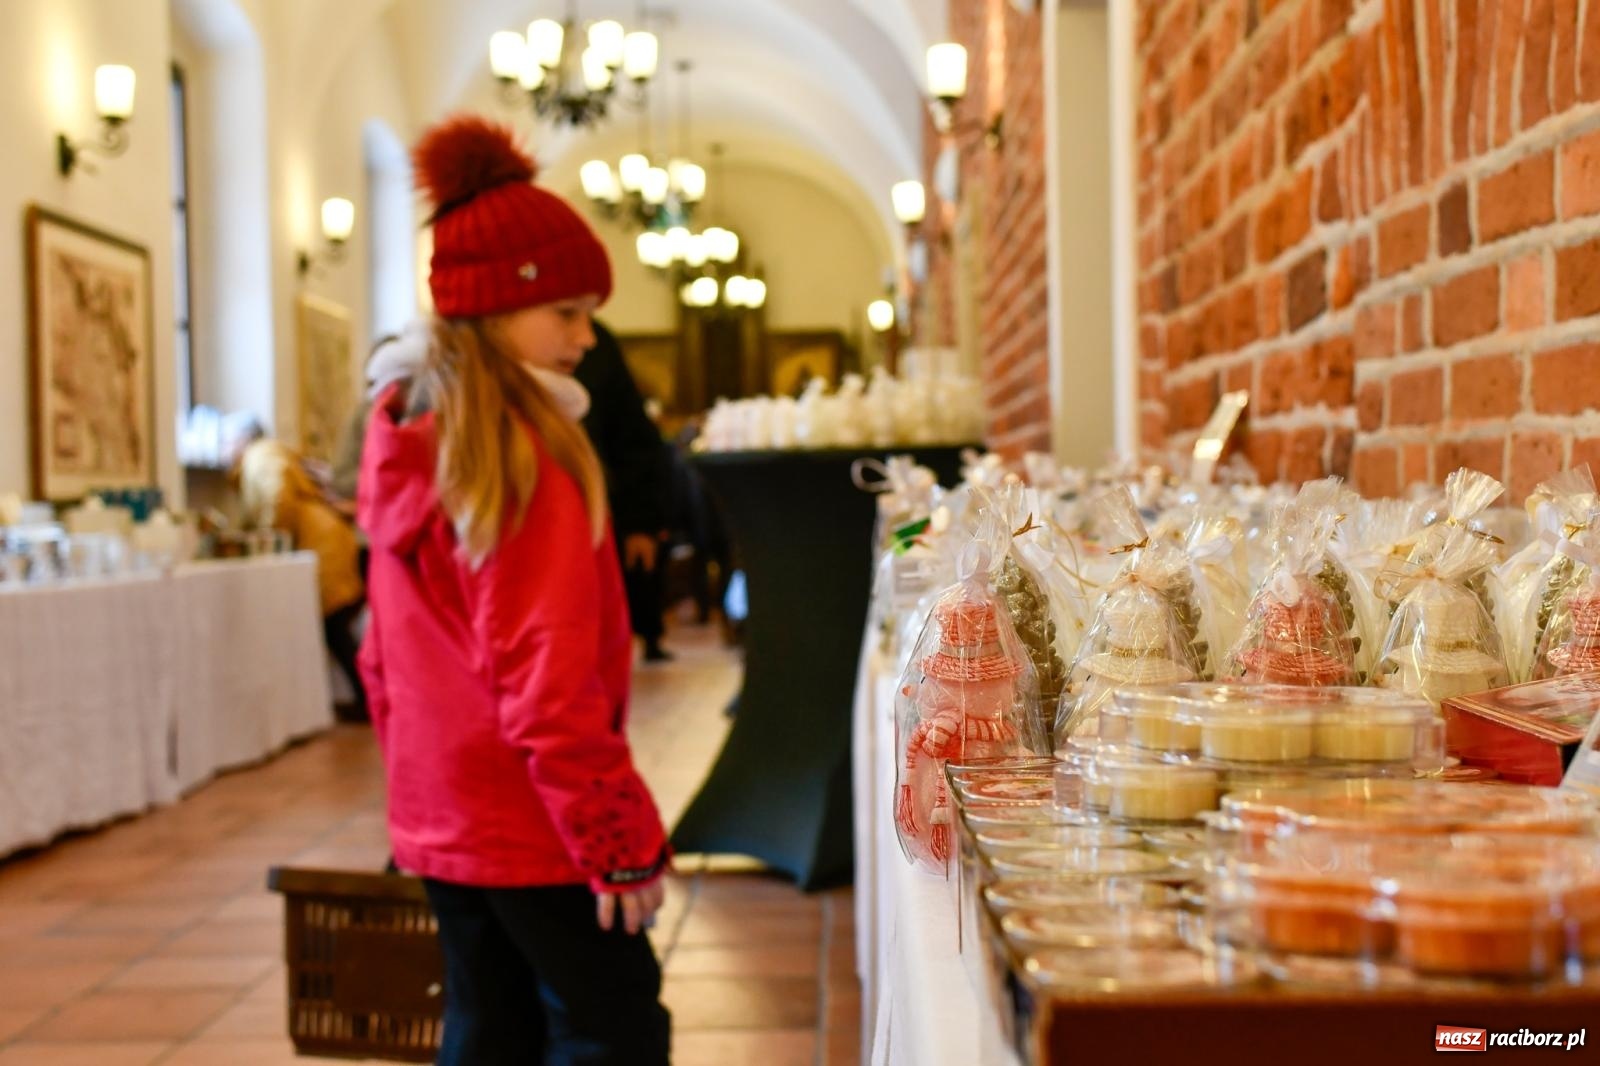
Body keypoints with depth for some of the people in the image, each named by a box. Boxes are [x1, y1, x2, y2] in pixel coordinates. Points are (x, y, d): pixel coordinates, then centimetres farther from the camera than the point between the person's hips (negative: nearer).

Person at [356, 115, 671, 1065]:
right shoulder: (529, 453, -17)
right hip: (532, 824, -8)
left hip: (440, 819, 9)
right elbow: (549, 678, -21)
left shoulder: (404, 442, 8)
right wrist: (620, 836, -17)